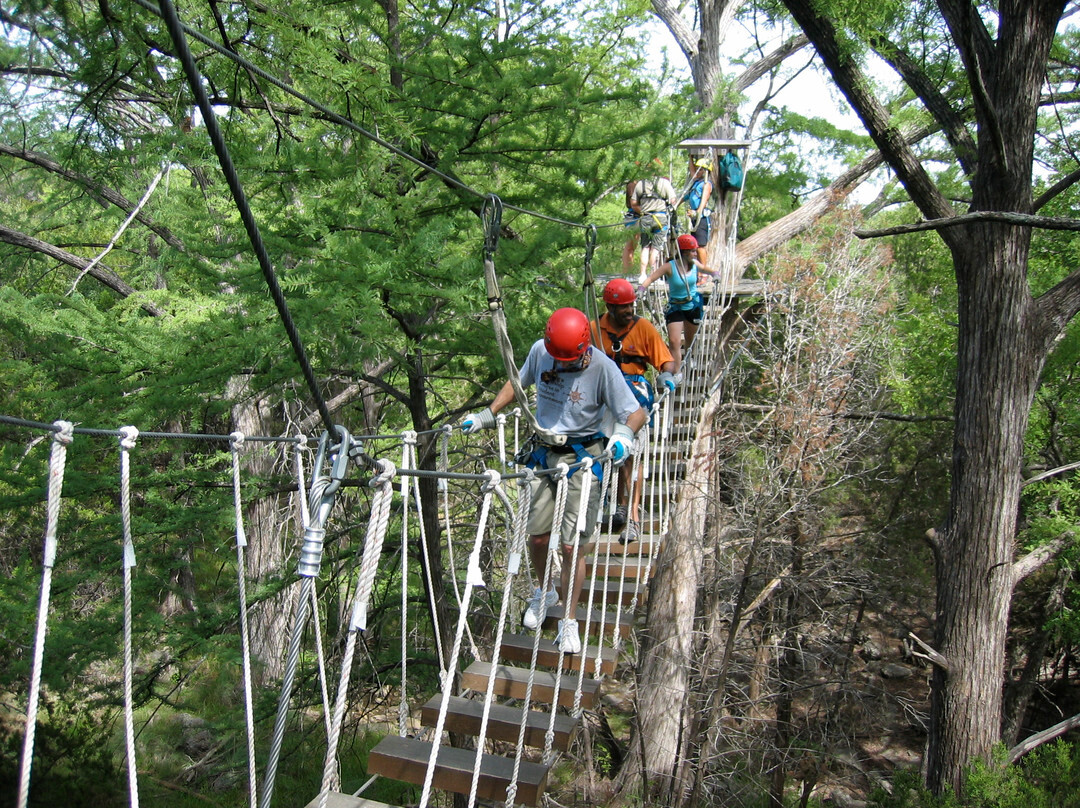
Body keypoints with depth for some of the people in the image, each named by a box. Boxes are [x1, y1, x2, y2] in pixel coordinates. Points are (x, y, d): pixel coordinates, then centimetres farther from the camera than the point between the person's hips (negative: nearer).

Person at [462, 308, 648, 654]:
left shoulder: (603, 368, -18)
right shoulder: (539, 351, -5)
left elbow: (636, 411, -16)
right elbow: (519, 382, 14)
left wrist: (624, 433, -37)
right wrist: (488, 415, 10)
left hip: (583, 457, -4)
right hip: (544, 453, 4)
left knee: (572, 545, -5)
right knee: (537, 536, 8)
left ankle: (569, 621, 15)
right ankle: (545, 592, 39)